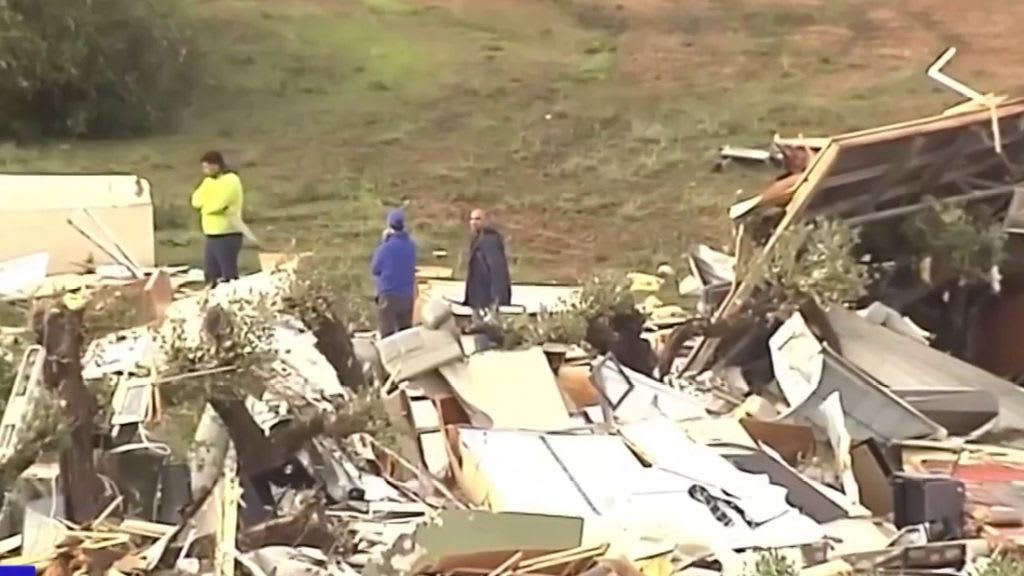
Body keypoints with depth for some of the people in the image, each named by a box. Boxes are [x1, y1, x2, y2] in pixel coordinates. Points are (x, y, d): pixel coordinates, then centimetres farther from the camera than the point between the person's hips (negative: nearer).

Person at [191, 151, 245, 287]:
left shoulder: (230, 181, -12)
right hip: (212, 235, 9)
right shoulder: (210, 181, 16)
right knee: (211, 274, 13)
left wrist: (203, 204, -1)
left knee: (228, 275, -9)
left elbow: (216, 204, -21)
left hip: (227, 236, -9)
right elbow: (197, 200, 7)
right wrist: (207, 204, -12)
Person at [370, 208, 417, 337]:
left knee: (387, 335, 2)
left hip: (389, 295, -6)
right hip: (407, 295, 6)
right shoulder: (411, 245, -1)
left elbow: (374, 269, -5)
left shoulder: (386, 247, -20)